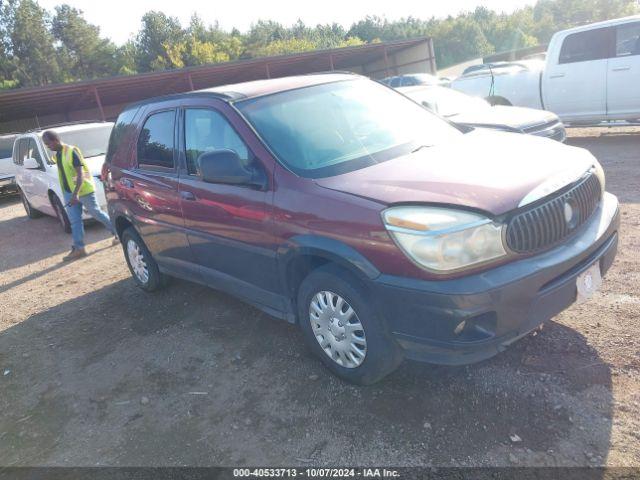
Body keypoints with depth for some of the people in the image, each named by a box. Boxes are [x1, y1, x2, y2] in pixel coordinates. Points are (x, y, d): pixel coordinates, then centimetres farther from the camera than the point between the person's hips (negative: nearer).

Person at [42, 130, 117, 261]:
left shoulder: (72, 151, -17)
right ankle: (79, 248, 5)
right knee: (74, 221, 4)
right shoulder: (57, 155, 10)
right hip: (69, 193, 8)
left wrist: (75, 194, -29)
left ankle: (117, 232, 22)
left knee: (97, 213, 4)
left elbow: (80, 174, -22)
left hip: (83, 190, -8)